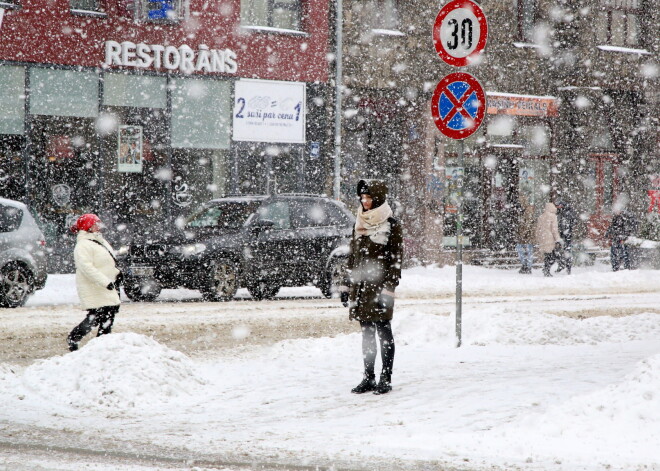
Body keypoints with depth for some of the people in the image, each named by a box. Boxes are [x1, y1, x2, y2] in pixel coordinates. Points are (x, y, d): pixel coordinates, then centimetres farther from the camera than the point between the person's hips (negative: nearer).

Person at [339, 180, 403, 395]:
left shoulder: (391, 224, -5)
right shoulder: (360, 223, 14)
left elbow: (395, 259, -8)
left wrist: (388, 289, -15)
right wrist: (347, 285, 14)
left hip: (380, 285, -6)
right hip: (361, 286, 6)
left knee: (383, 331, -2)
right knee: (367, 333, 9)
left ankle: (386, 379, 2)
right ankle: (368, 378, 14)